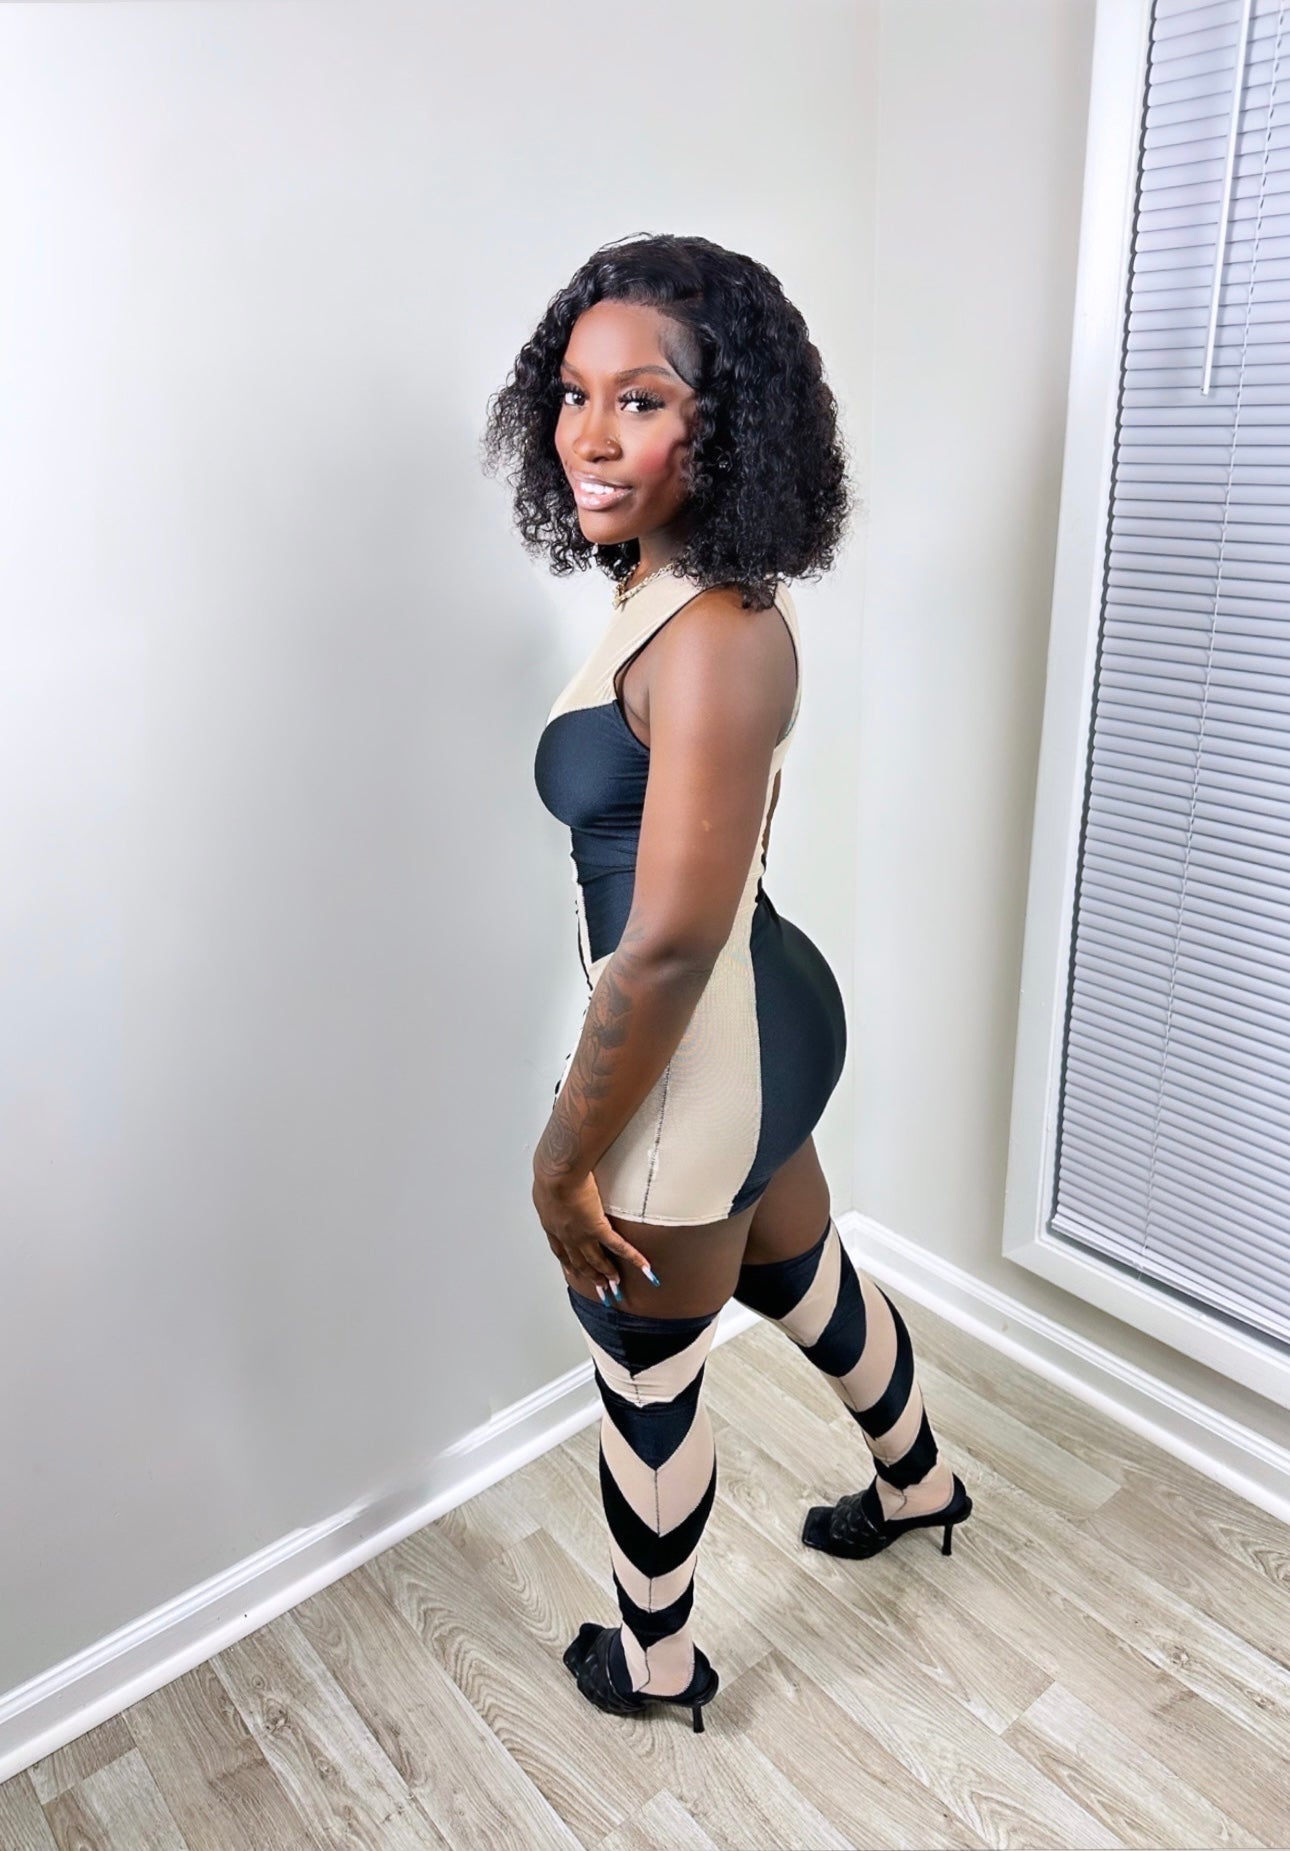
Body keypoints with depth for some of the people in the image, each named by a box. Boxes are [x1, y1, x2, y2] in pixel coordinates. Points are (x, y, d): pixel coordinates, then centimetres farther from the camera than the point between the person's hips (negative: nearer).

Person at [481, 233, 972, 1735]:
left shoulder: (706, 639, -28)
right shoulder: (695, 594, 3)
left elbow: (667, 946, -29)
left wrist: (564, 1158, -17)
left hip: (695, 1065, -10)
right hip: (765, 1019, 10)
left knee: (647, 1384, 15)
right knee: (799, 1273, 32)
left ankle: (654, 1661, 44)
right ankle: (918, 1482, 61)